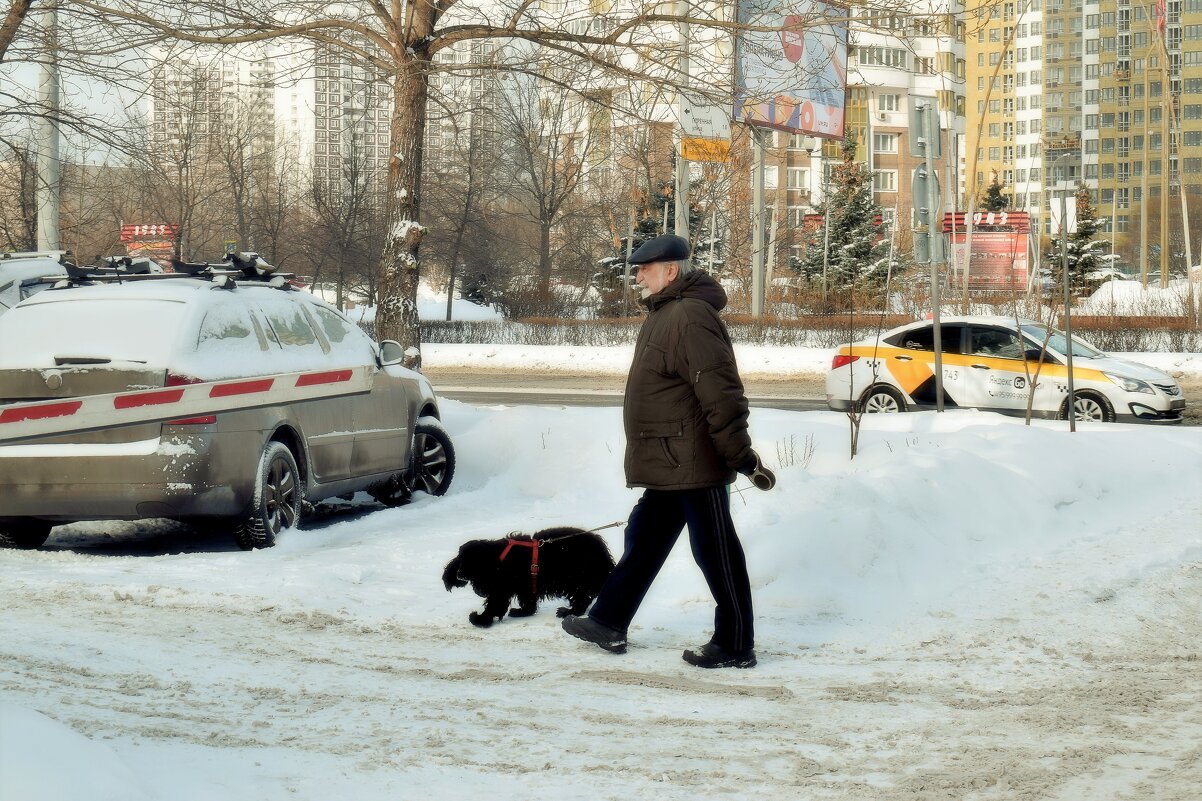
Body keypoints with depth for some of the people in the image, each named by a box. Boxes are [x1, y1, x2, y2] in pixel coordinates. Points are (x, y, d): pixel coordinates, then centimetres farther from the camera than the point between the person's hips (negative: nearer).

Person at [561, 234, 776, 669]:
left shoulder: (691, 317, -21)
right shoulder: (664, 314, 14)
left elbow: (721, 393, -25)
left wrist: (742, 456, -26)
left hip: (695, 464, -11)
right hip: (670, 466, 11)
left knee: (716, 553, -1)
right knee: (643, 541, 18)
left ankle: (736, 646, 7)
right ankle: (608, 622, 29)